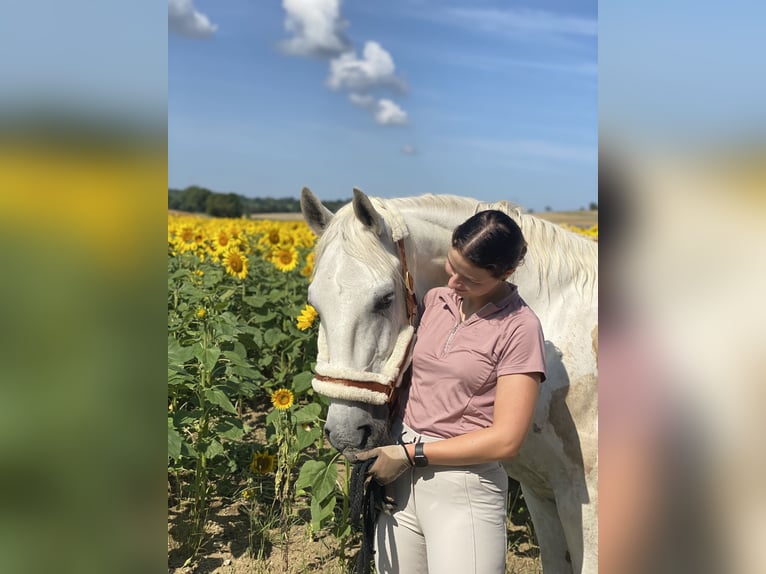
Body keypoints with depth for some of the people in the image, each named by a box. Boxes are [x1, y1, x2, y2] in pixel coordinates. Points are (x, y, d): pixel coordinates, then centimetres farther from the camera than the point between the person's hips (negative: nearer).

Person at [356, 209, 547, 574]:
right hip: (399, 479, 5)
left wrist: (410, 453, -14)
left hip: (465, 490, -5)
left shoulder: (519, 328, -11)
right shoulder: (434, 301, 5)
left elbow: (505, 439, -15)